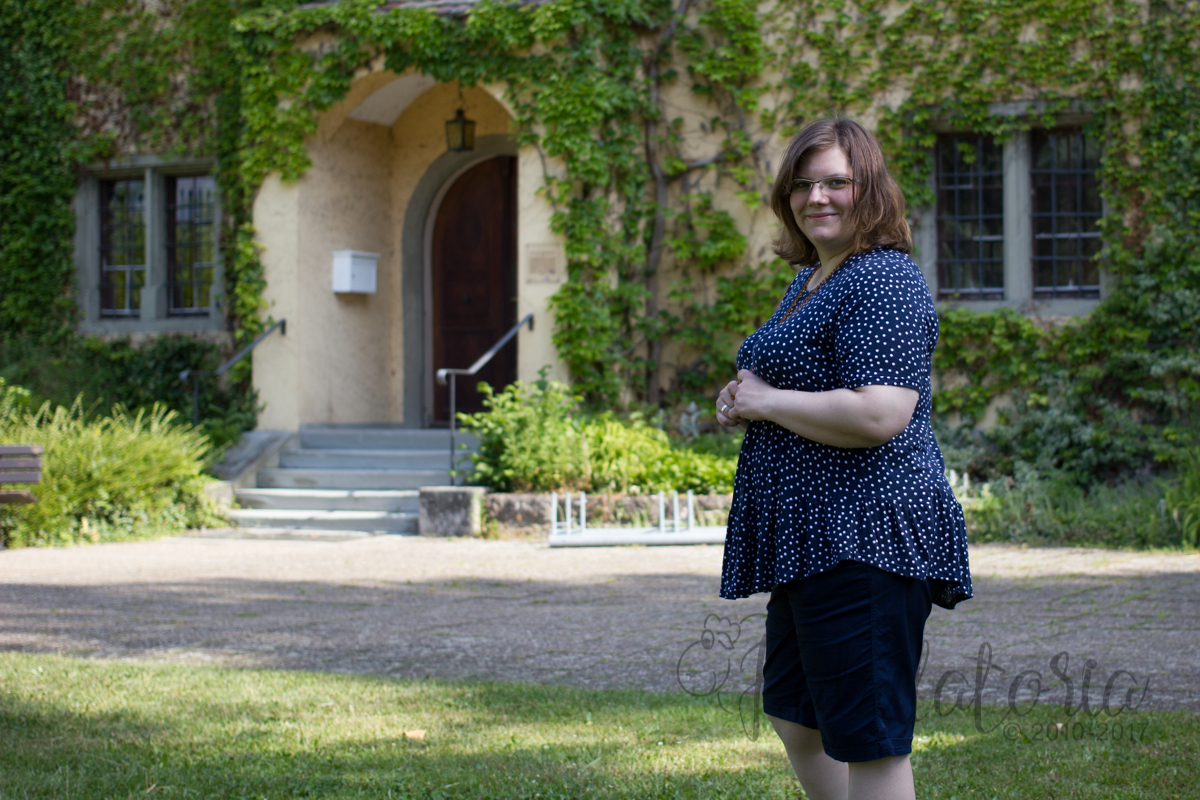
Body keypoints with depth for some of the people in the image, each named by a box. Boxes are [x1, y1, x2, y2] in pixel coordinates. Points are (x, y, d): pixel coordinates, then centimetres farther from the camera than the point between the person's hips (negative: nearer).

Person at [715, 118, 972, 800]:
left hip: (866, 535, -11)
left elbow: (878, 415, -27)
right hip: (814, 539, 11)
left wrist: (764, 401, -14)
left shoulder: (884, 282, -15)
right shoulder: (812, 280, 17)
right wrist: (739, 402, 10)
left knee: (869, 741, -6)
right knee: (794, 711, 21)